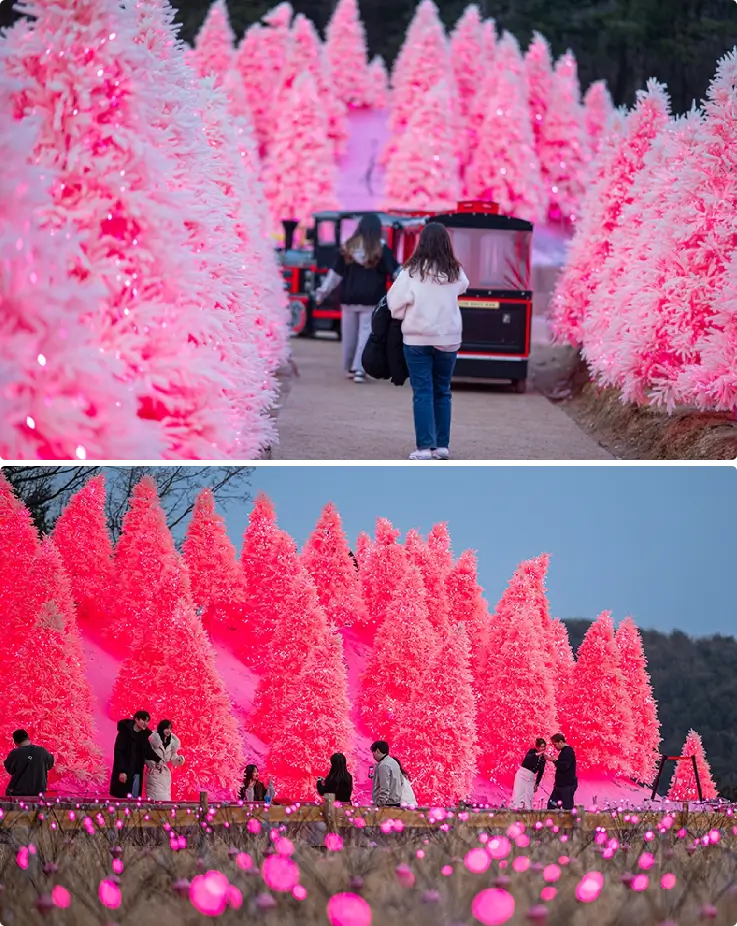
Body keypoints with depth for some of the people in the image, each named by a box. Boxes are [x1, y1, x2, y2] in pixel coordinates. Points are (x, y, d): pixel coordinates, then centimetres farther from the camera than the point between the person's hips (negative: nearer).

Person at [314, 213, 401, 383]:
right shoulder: (381, 249, -6)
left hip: (349, 298, 3)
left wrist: (323, 291, 13)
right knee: (366, 333, -3)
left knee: (349, 334, 13)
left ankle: (350, 369, 24)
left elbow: (336, 273, 5)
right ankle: (359, 368, -14)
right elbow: (395, 270, -4)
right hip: (371, 299, -3)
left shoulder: (348, 247, 1)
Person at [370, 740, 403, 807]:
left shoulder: (383, 765, -15)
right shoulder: (394, 762, 14)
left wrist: (380, 804, -21)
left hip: (387, 805, -10)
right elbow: (400, 782, 23)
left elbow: (385, 789, -21)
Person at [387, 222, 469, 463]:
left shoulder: (412, 271, -10)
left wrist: (407, 315, 11)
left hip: (418, 339, -3)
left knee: (422, 393, -1)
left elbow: (395, 303, -8)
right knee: (442, 392, 13)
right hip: (448, 339, 3)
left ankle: (425, 447, -7)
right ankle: (442, 445, 13)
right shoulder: (455, 272, -2)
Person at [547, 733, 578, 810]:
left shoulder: (568, 751, -14)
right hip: (560, 785, 10)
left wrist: (554, 760, -15)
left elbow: (564, 766, -26)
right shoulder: (564, 751, 16)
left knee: (567, 807, -10)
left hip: (568, 785, -10)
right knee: (551, 805, 11)